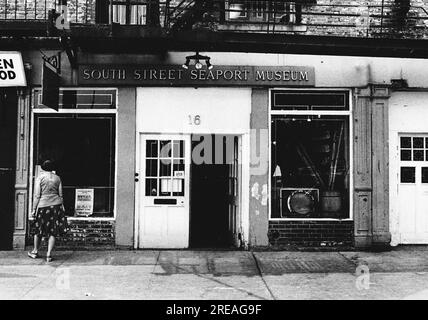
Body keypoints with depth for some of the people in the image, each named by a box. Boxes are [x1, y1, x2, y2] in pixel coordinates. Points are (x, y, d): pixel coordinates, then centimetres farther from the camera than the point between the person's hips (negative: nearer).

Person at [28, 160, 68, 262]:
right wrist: (62, 207, 16)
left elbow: (37, 196, -7)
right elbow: (60, 195, 8)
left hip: (43, 205, -2)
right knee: (53, 231, 5)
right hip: (56, 205, 2)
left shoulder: (39, 178, -4)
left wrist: (34, 209, -2)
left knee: (38, 229, 15)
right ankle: (49, 254, 1)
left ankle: (35, 251, 30)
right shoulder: (57, 178, 7)